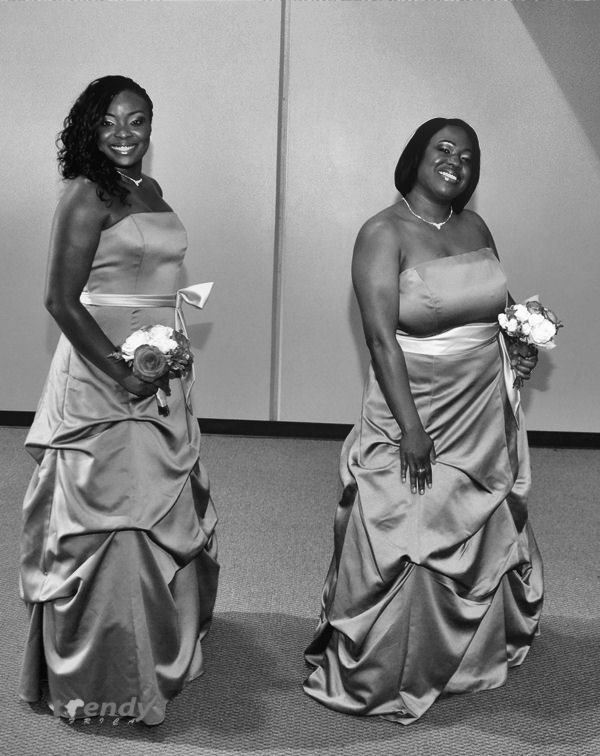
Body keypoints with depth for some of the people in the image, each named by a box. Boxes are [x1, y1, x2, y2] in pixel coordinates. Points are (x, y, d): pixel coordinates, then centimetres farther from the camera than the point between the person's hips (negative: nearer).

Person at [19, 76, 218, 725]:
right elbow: (61, 300, -17)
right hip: (103, 379, -8)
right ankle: (104, 679, 18)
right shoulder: (86, 195, -12)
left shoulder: (150, 191, 12)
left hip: (159, 378, 8)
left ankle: (157, 653, 39)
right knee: (113, 520, 0)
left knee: (165, 515, 18)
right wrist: (122, 374, -20)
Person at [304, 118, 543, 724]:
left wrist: (517, 347, 1)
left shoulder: (475, 228, 8)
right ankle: (385, 677, 24)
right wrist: (410, 425, -24)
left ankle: (470, 653, 44)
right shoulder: (384, 232, -12)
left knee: (482, 537, 20)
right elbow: (381, 336, -19)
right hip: (415, 414, -6)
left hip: (485, 417, 7)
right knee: (409, 544, 3)